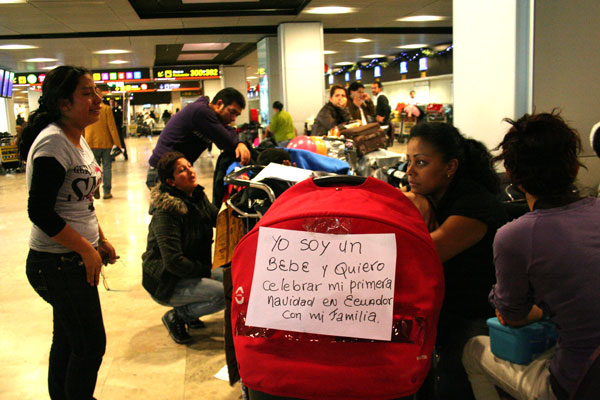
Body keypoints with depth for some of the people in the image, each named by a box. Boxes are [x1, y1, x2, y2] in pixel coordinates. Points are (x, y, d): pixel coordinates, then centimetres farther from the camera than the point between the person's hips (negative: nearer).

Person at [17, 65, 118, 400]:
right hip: (59, 263, -9)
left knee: (68, 339, 21)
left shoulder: (78, 138, 9)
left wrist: (101, 240, 13)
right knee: (90, 346, 1)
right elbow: (40, 212, -24)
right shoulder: (53, 143, -21)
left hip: (76, 258, 9)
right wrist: (87, 250, -18)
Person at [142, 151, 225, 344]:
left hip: (191, 271, 9)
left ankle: (188, 312, 9)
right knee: (225, 294, -24)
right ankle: (176, 317, -3)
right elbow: (173, 261, -26)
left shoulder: (197, 196, 2)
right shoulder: (166, 212, -24)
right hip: (165, 282, -9)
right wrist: (205, 270, -16)